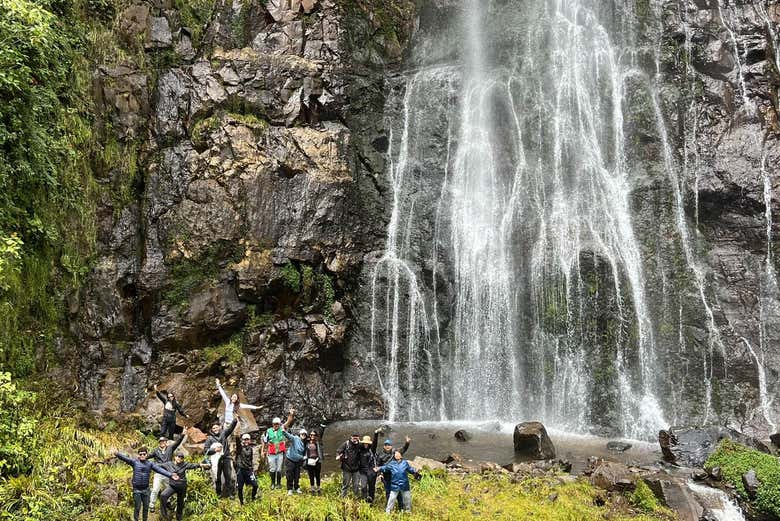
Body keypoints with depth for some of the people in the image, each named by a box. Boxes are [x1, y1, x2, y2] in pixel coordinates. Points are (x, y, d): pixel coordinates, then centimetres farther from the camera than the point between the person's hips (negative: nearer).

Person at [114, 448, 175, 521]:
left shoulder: (150, 463, -2)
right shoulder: (134, 462, -7)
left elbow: (160, 469, -11)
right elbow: (125, 458, -21)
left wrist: (171, 475, -23)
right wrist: (117, 454, -41)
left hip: (146, 489, 2)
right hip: (136, 489, -2)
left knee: (146, 507, 12)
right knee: (137, 507, 5)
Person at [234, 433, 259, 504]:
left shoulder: (251, 448, 9)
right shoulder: (239, 447, 1)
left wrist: (253, 469, 9)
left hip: (249, 469, 2)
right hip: (240, 469, -2)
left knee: (255, 485, -6)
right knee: (240, 487, 2)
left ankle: (253, 499, 17)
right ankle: (241, 502, 19)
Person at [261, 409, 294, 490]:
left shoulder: (282, 429, -1)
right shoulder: (268, 431, -4)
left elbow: (288, 422, -12)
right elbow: (264, 441, 5)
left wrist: (291, 414, -27)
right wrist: (262, 451, 5)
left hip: (280, 453, 0)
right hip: (271, 454, 0)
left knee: (279, 469, 6)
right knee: (272, 469, 8)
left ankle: (278, 483, 17)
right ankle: (273, 483, 23)